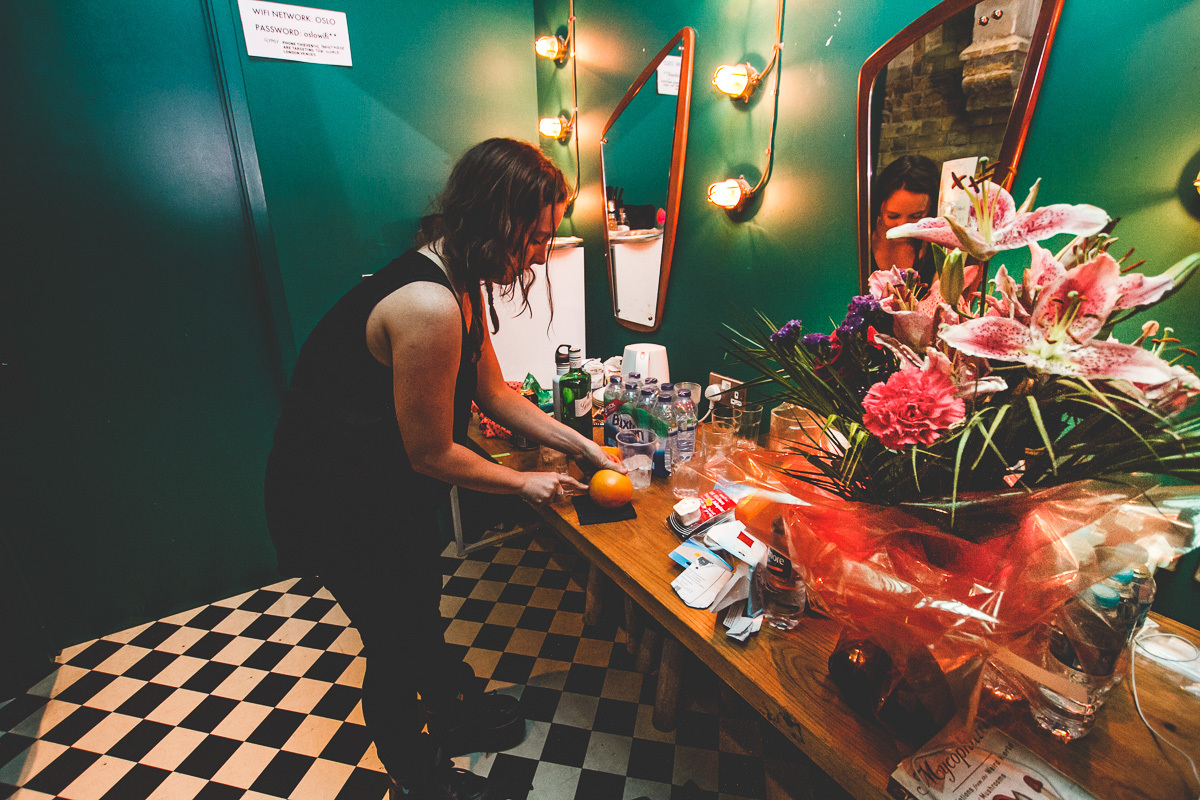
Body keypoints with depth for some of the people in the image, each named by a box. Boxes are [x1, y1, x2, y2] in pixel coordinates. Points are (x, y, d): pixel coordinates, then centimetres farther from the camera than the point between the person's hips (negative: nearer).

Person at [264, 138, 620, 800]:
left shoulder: (458, 282, -3)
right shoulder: (428, 307, -34)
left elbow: (493, 392, 5)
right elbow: (432, 455, -25)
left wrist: (578, 444, 3)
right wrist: (524, 483, -10)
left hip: (385, 485, 9)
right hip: (337, 503, -8)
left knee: (422, 611, 27)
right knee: (396, 643, 14)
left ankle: (455, 713, 54)